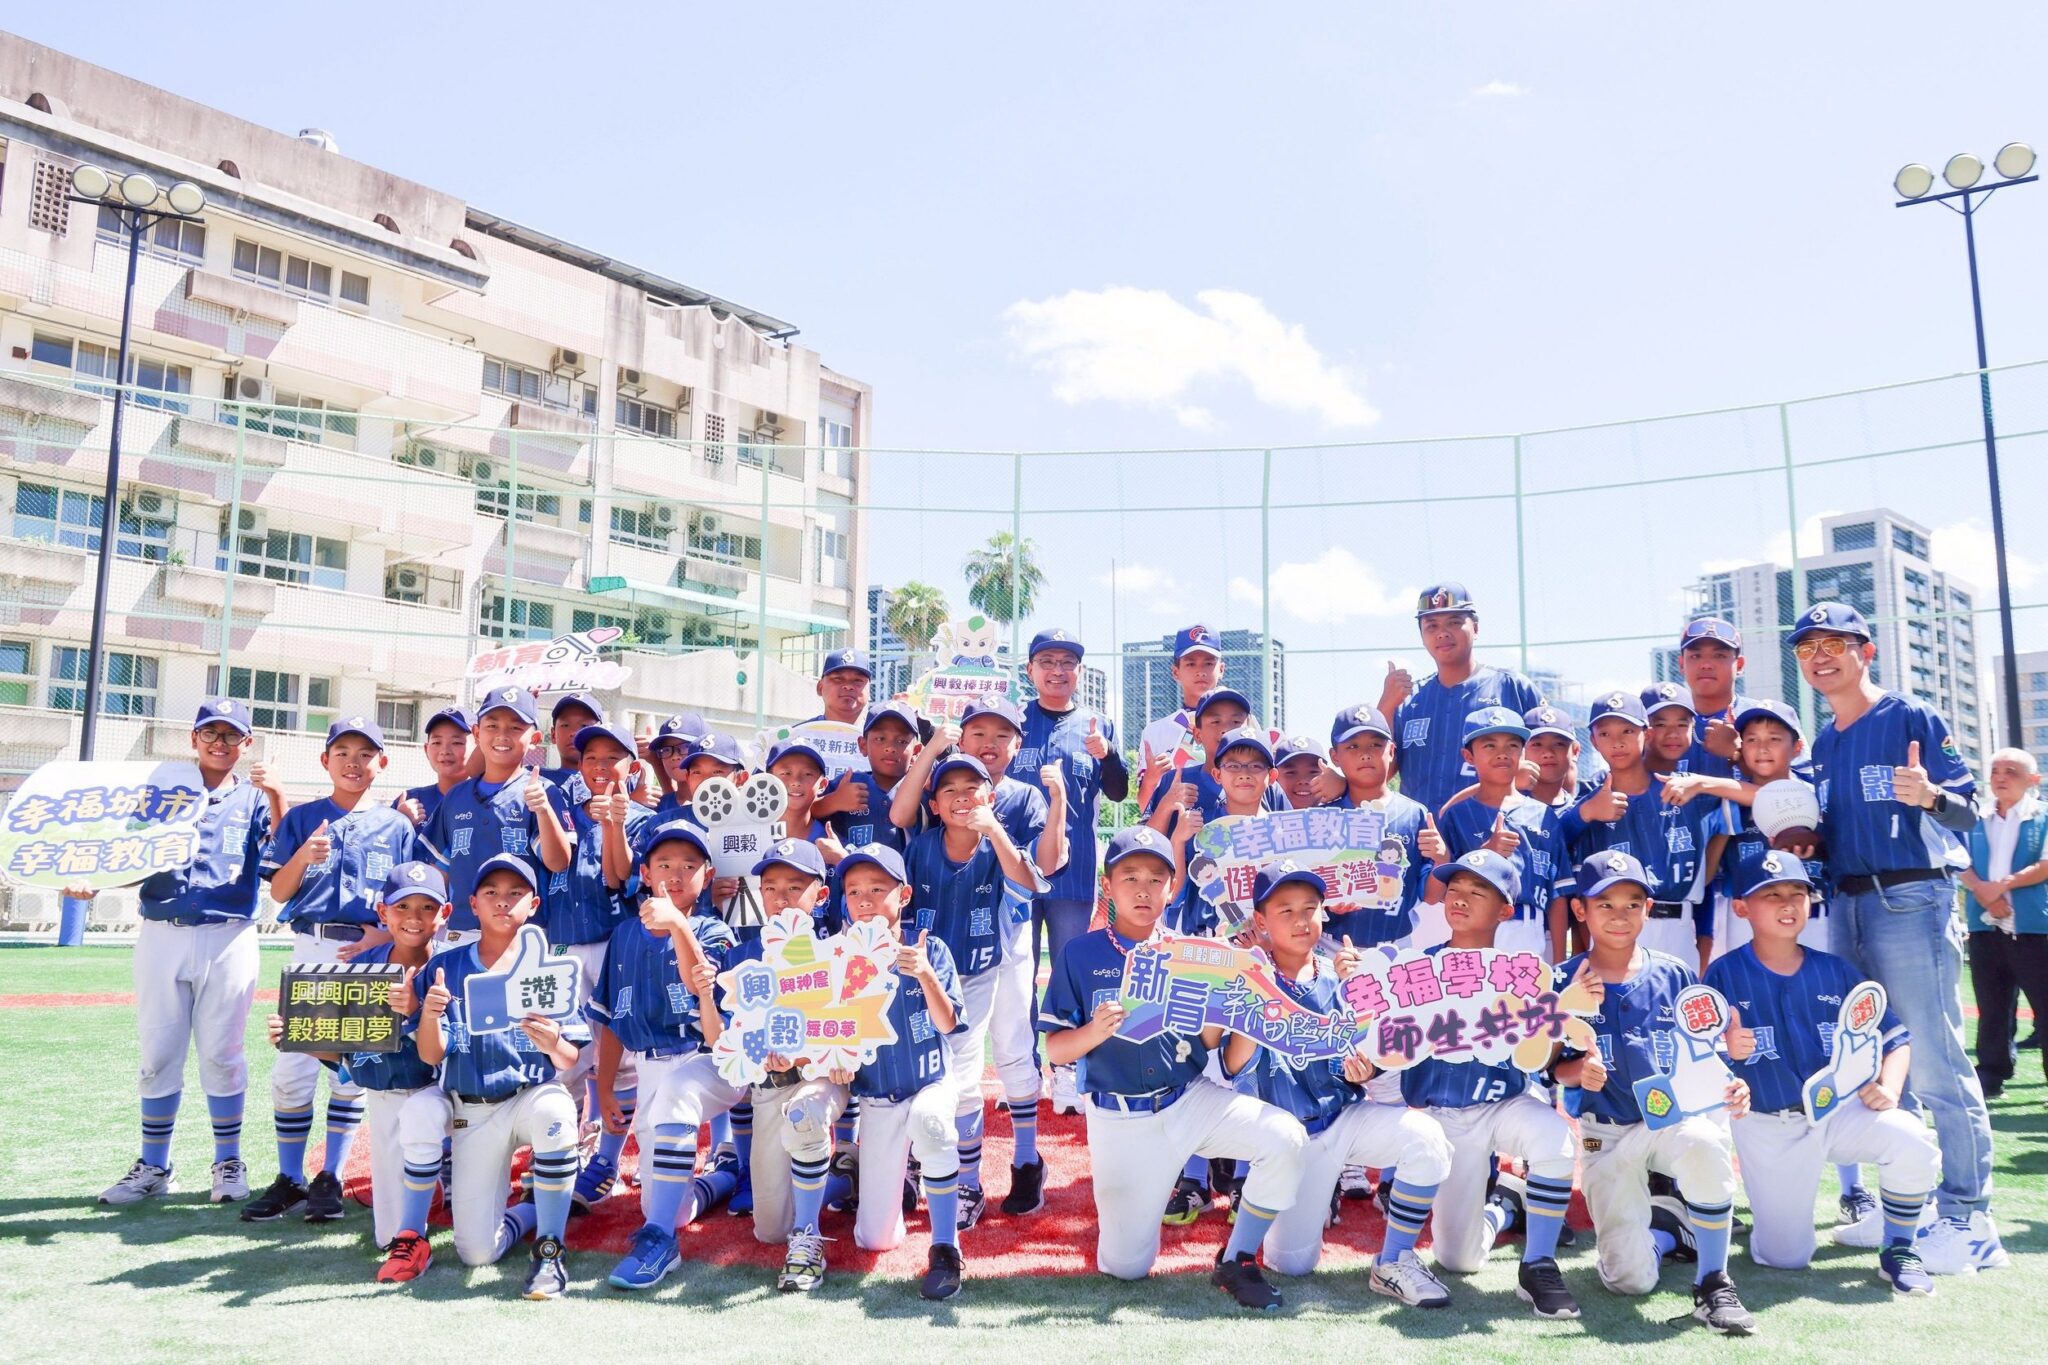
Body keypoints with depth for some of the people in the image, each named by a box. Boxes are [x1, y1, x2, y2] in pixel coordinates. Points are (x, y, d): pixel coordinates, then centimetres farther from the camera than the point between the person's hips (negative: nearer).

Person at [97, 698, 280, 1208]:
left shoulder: (253, 800, 8)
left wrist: (275, 799, -18)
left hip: (227, 940, -2)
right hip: (160, 936, 2)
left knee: (222, 1055, 2)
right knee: (158, 1055, 6)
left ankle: (228, 1162, 14)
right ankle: (153, 1167, 19)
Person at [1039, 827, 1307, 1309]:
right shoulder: (1081, 955, -4)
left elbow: (1212, 1048, -2)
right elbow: (1054, 1050, -5)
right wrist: (1095, 1032, -25)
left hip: (1192, 1101, 2)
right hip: (1120, 1120, -2)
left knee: (1285, 1137, -23)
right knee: (1125, 1266, 1)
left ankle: (1236, 1262, -3)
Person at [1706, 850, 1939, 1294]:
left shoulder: (1836, 972, 2)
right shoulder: (1724, 974, -7)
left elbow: (1895, 1038, 3)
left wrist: (1888, 1087, -15)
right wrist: (1724, 1049, -33)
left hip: (1841, 1110, 3)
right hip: (1767, 1129, -2)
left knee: (1912, 1143, -27)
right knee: (1785, 1258, -4)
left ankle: (1898, 1250, -3)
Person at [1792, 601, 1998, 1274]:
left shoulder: (1912, 717, -3)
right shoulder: (1822, 744, 17)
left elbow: (1967, 809, -10)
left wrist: (1929, 796, -29)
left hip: (1910, 900, -7)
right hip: (1846, 906, 8)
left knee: (1933, 1061, -8)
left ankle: (1968, 1216, 1)